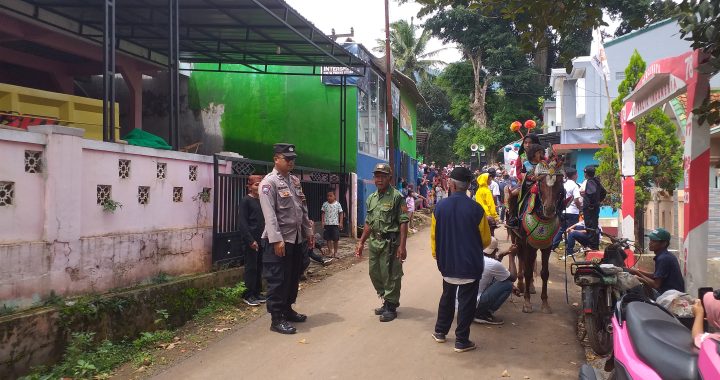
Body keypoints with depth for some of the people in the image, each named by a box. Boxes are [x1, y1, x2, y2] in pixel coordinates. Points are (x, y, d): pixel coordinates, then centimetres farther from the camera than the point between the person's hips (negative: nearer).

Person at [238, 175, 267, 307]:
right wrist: (251, 240, -16)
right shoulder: (246, 201, -7)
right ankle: (248, 295, 8)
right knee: (251, 267, -1)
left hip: (261, 240, 7)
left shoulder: (261, 201, 12)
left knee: (259, 267, 10)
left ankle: (257, 293, 20)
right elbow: (242, 222, -12)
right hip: (251, 240, -6)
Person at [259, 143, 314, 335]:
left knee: (293, 277, 17)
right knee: (278, 280, -2)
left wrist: (308, 232, 15)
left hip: (297, 238, 8)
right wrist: (276, 240, -24)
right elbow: (269, 214, -18)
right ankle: (277, 319, 6)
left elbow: (303, 209, 18)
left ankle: (287, 309, 32)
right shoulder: (269, 182, -11)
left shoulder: (295, 180, 13)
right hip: (280, 240, -8)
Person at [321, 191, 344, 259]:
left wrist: (341, 222, -5)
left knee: (335, 239, 2)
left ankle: (335, 252, 14)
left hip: (335, 224, -2)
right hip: (327, 224, 2)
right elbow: (323, 213, 8)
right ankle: (330, 250, 15)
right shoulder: (325, 204, 3)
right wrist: (322, 221, 0)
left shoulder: (338, 204, -3)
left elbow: (341, 213, 0)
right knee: (328, 238, 5)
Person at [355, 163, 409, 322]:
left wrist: (402, 246, -19)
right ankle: (387, 301, 32)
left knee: (391, 276, 0)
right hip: (375, 242, 7)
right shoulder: (371, 198, 12)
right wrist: (361, 242, 16)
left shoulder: (397, 197, -9)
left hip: (390, 242, -7)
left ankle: (391, 307, 15)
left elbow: (403, 222, -13)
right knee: (374, 273, 15)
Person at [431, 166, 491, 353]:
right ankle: (461, 341, 13)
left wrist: (438, 256, 16)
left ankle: (440, 332, 31)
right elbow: (486, 239, -5)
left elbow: (434, 236, -1)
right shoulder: (475, 209, -15)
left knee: (447, 296, 21)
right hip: (470, 264, -3)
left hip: (447, 263, 3)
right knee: (466, 301, 7)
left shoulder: (440, 207, -9)